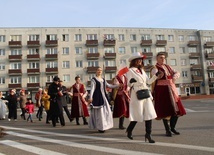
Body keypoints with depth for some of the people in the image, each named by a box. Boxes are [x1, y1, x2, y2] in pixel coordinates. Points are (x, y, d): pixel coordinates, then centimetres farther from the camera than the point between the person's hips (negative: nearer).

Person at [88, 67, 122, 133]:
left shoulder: (103, 80, 17)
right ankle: (100, 127, 2)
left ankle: (103, 126, 19)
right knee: (99, 112, -6)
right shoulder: (93, 79, -4)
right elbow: (92, 89, -13)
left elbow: (109, 86, 23)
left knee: (106, 111, 6)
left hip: (104, 97, 7)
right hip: (97, 97, -7)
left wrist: (118, 86, 18)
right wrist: (90, 97, -23)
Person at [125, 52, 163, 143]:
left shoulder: (142, 70, 18)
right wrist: (131, 82, -28)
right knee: (137, 115, -1)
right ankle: (129, 130, 25)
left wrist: (156, 76, 6)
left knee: (149, 114, -1)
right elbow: (129, 84, -6)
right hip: (137, 94, -6)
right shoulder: (130, 71, -3)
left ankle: (148, 134, 7)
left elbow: (148, 81, 16)